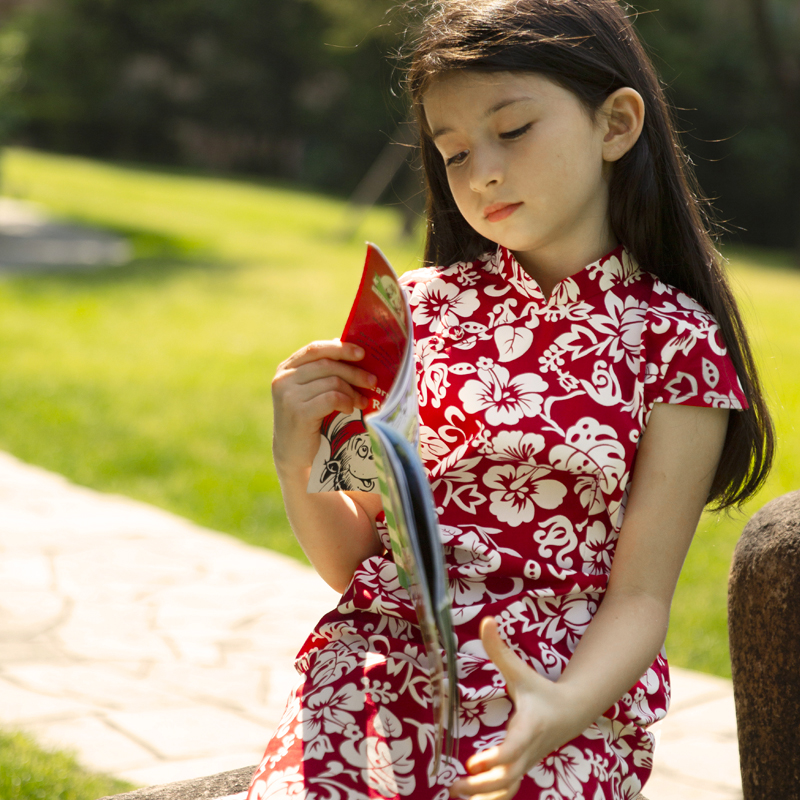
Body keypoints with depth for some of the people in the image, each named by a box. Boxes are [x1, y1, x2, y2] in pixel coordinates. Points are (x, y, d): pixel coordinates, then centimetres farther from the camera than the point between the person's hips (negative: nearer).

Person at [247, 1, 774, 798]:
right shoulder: (420, 306, 7)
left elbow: (640, 595, -5)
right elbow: (352, 560, 10)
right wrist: (298, 462, -9)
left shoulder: (676, 344, -2)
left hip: (553, 704, -2)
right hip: (374, 671, 3)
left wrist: (568, 705, -24)